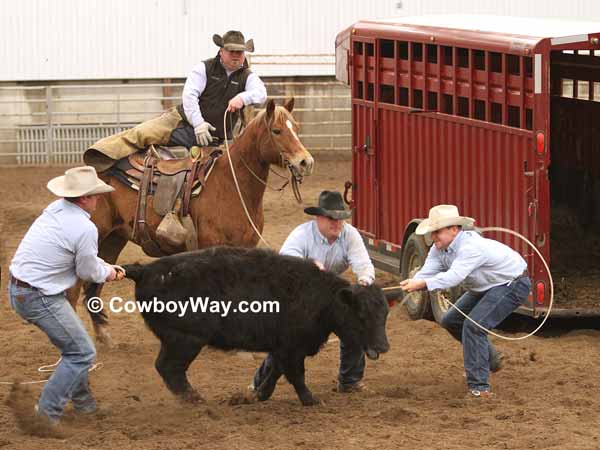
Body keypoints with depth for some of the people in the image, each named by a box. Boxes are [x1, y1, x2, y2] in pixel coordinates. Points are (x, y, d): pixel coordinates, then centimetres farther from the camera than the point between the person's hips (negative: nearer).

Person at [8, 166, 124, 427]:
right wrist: (106, 273, 14)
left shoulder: (56, 209, 4)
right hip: (39, 299, -9)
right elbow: (87, 272, -7)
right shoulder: (85, 229, -22)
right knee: (82, 353, 3)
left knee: (74, 344, 24)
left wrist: (106, 268, 23)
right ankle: (48, 411, 3)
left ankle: (83, 401, 37)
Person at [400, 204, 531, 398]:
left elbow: (454, 276, -47)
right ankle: (490, 359, 31)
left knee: (474, 325, -23)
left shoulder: (471, 247, -35)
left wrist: (422, 284, -57)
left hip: (512, 285, -10)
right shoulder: (439, 248, -6)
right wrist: (409, 284, -40)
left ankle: (479, 387, -19)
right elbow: (426, 272, -18)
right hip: (486, 287, 10)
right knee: (451, 321, 13)